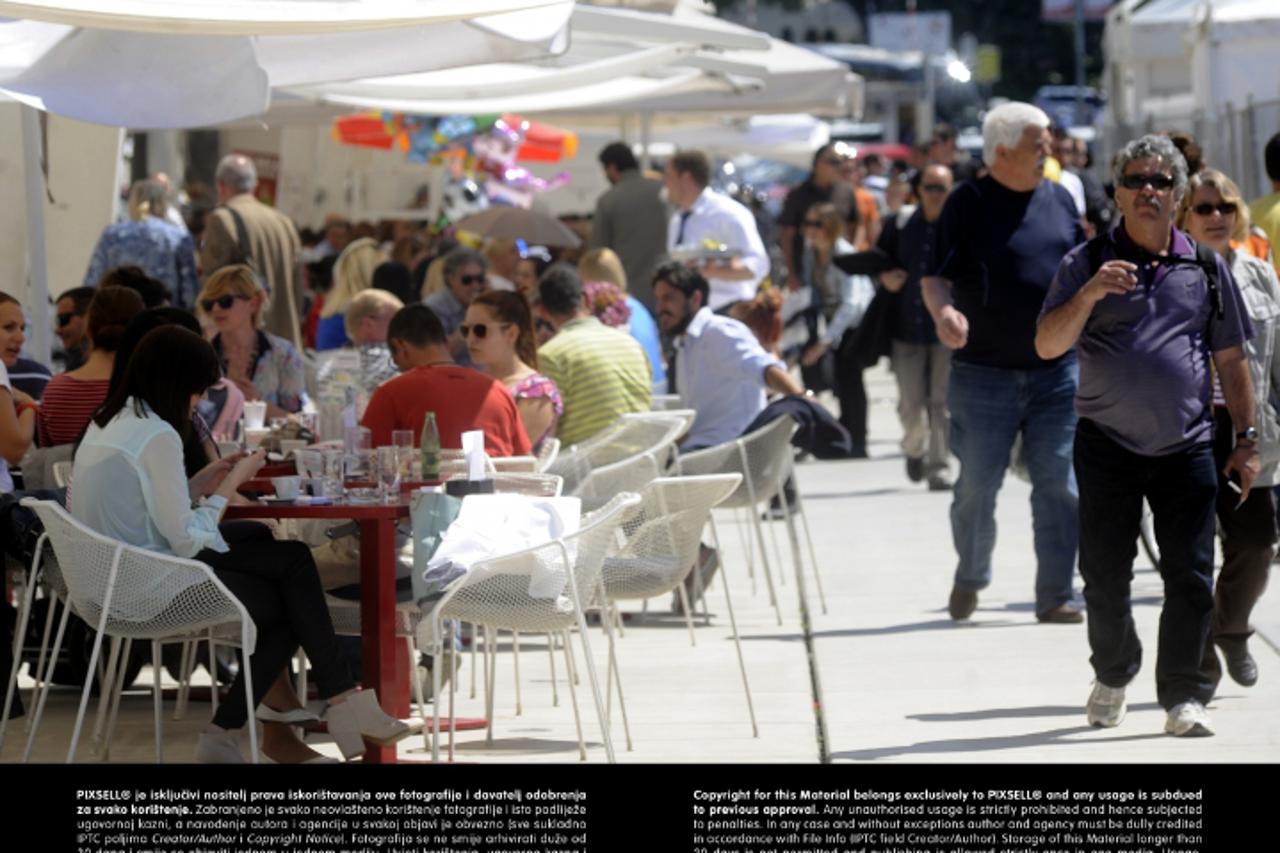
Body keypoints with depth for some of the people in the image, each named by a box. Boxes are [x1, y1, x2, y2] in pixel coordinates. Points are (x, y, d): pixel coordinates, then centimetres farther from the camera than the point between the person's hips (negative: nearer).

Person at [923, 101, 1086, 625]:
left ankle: (1055, 596, 4)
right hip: (985, 373, -3)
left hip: (1057, 370, 3)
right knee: (977, 485, 3)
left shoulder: (1059, 200, 10)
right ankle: (969, 580, 25)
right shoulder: (968, 203, -4)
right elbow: (936, 276, -7)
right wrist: (943, 311, -26)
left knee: (1059, 484, -1)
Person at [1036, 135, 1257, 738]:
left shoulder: (1206, 268, 9)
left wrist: (1246, 439, 9)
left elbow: (1230, 360, 13)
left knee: (1190, 576, -5)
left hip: (1187, 447, 1)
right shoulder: (1088, 264, 3)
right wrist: (1089, 295, -20)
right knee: (1105, 575, 4)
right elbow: (1047, 345, -4)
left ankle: (1182, 698, 2)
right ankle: (1112, 675, 27)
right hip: (1107, 445, -1)